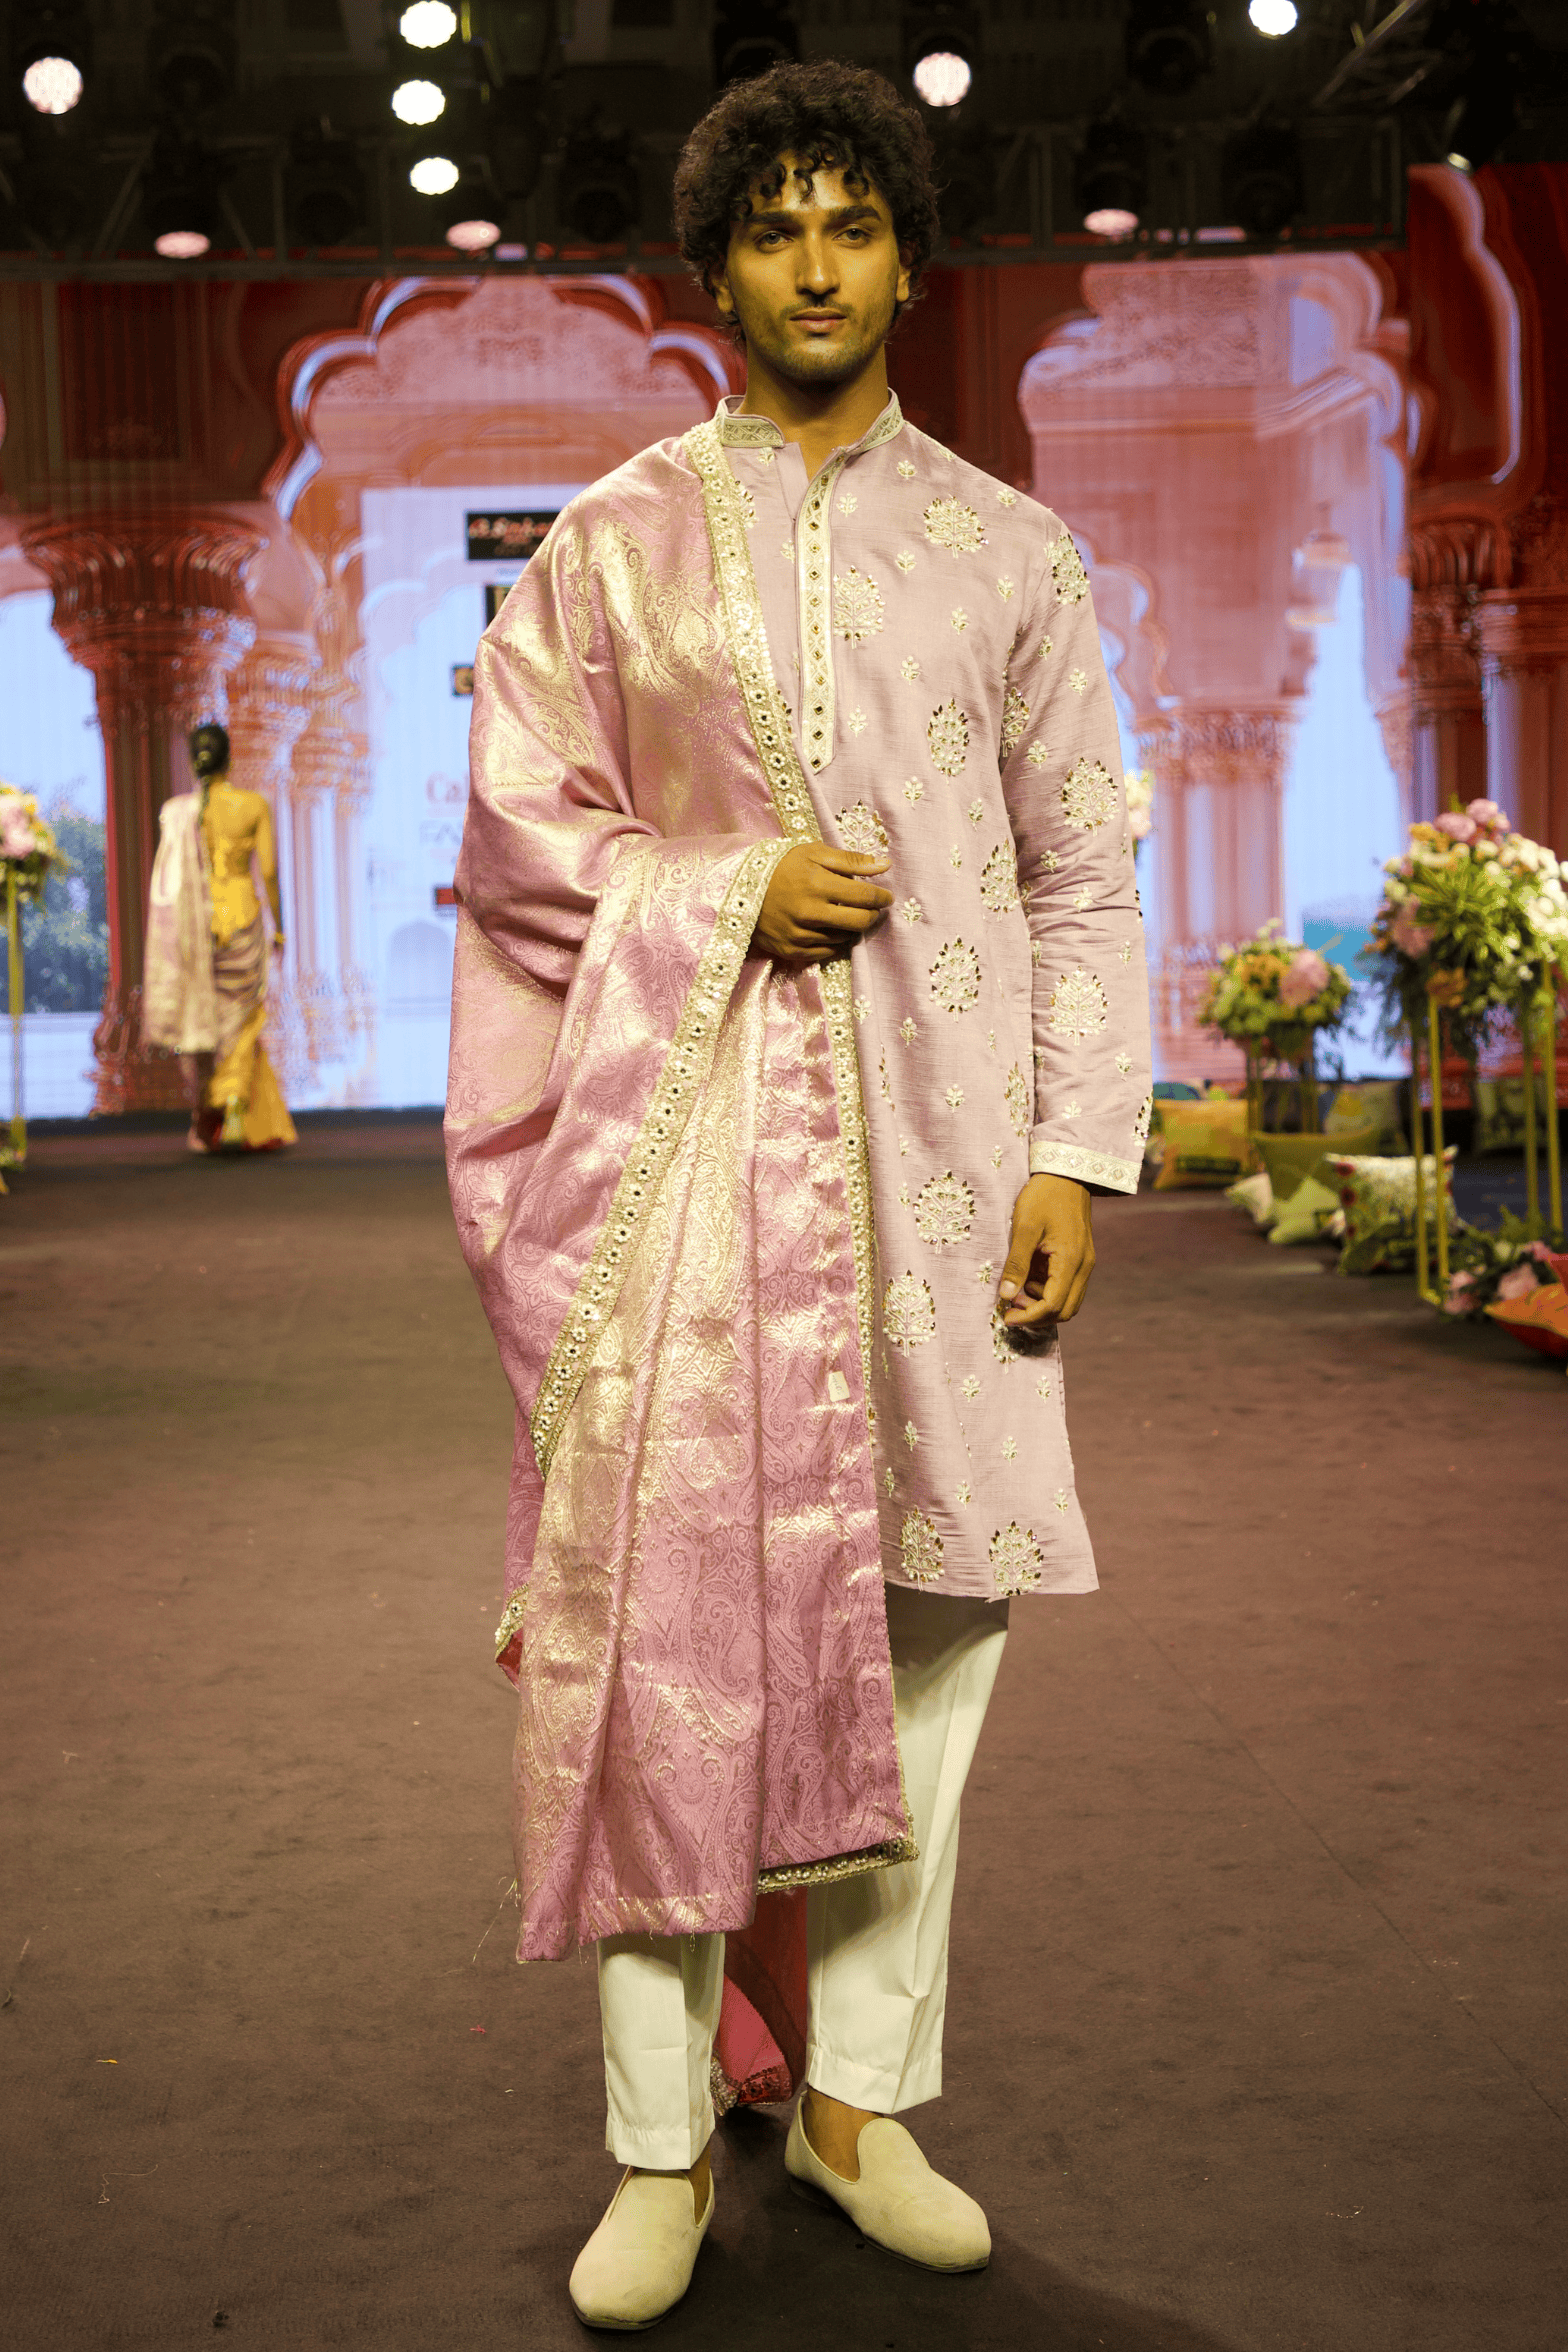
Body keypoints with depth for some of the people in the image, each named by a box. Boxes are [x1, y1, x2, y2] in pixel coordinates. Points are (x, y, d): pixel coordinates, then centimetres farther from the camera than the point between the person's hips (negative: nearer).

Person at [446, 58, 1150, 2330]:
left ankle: (860, 2096, 16)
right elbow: (515, 823, 6)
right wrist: (731, 893, -9)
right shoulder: (613, 543, 10)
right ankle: (662, 2146, 4)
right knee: (667, 1606, -6)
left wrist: (1078, 1157, -2)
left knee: (922, 1607, 2)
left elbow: (1085, 876, 8)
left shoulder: (1008, 553, 12)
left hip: (936, 1145, 2)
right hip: (680, 1130, -1)